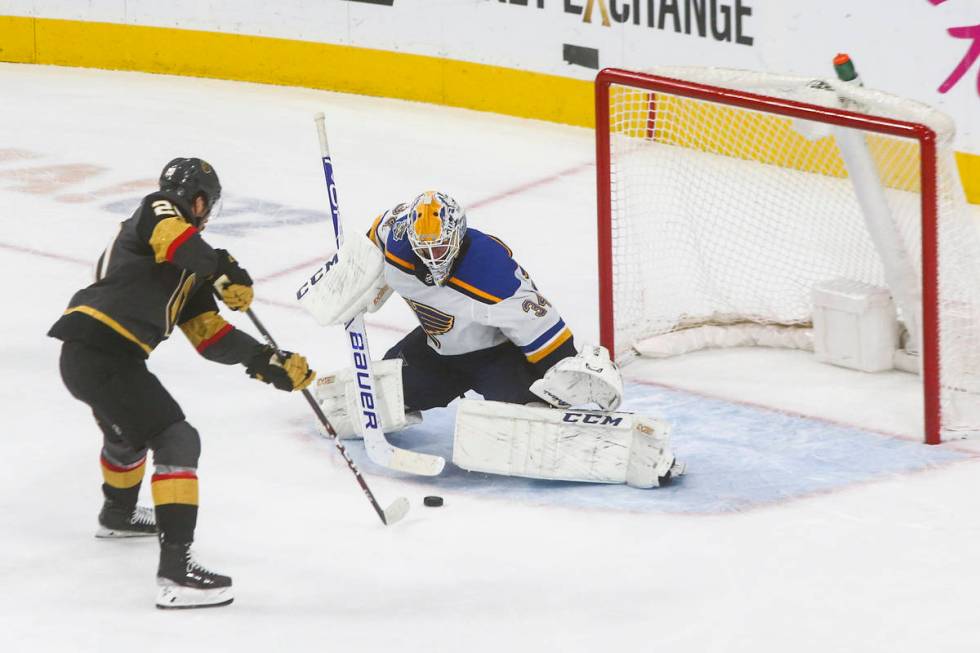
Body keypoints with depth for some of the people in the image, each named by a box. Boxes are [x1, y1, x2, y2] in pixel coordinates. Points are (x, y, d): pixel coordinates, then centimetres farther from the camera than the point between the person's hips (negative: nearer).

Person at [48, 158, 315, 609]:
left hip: (87, 355, 10)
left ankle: (117, 514, 66)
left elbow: (212, 338, 20)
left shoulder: (189, 272, 24)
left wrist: (270, 363, 14)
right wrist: (223, 269, -27)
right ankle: (175, 568, -21)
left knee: (129, 429, 37)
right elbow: (170, 235, -26)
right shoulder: (158, 211, 0)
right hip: (102, 353, -10)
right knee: (177, 441, -13)